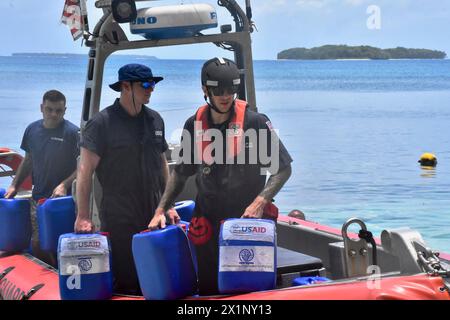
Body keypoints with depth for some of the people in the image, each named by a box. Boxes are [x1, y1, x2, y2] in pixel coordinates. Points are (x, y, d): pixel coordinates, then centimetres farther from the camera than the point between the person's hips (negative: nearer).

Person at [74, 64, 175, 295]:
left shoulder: (154, 119, 9)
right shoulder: (102, 123, -9)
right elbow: (85, 171, -10)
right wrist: (83, 216, -14)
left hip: (154, 215, 5)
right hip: (119, 221, -5)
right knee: (125, 283, -1)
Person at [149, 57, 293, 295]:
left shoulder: (255, 122, -8)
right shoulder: (194, 125, 5)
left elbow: (282, 169, -5)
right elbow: (181, 173, 17)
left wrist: (260, 202, -19)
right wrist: (161, 210, 8)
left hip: (249, 221, -3)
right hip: (207, 224, 4)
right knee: (208, 289, 10)